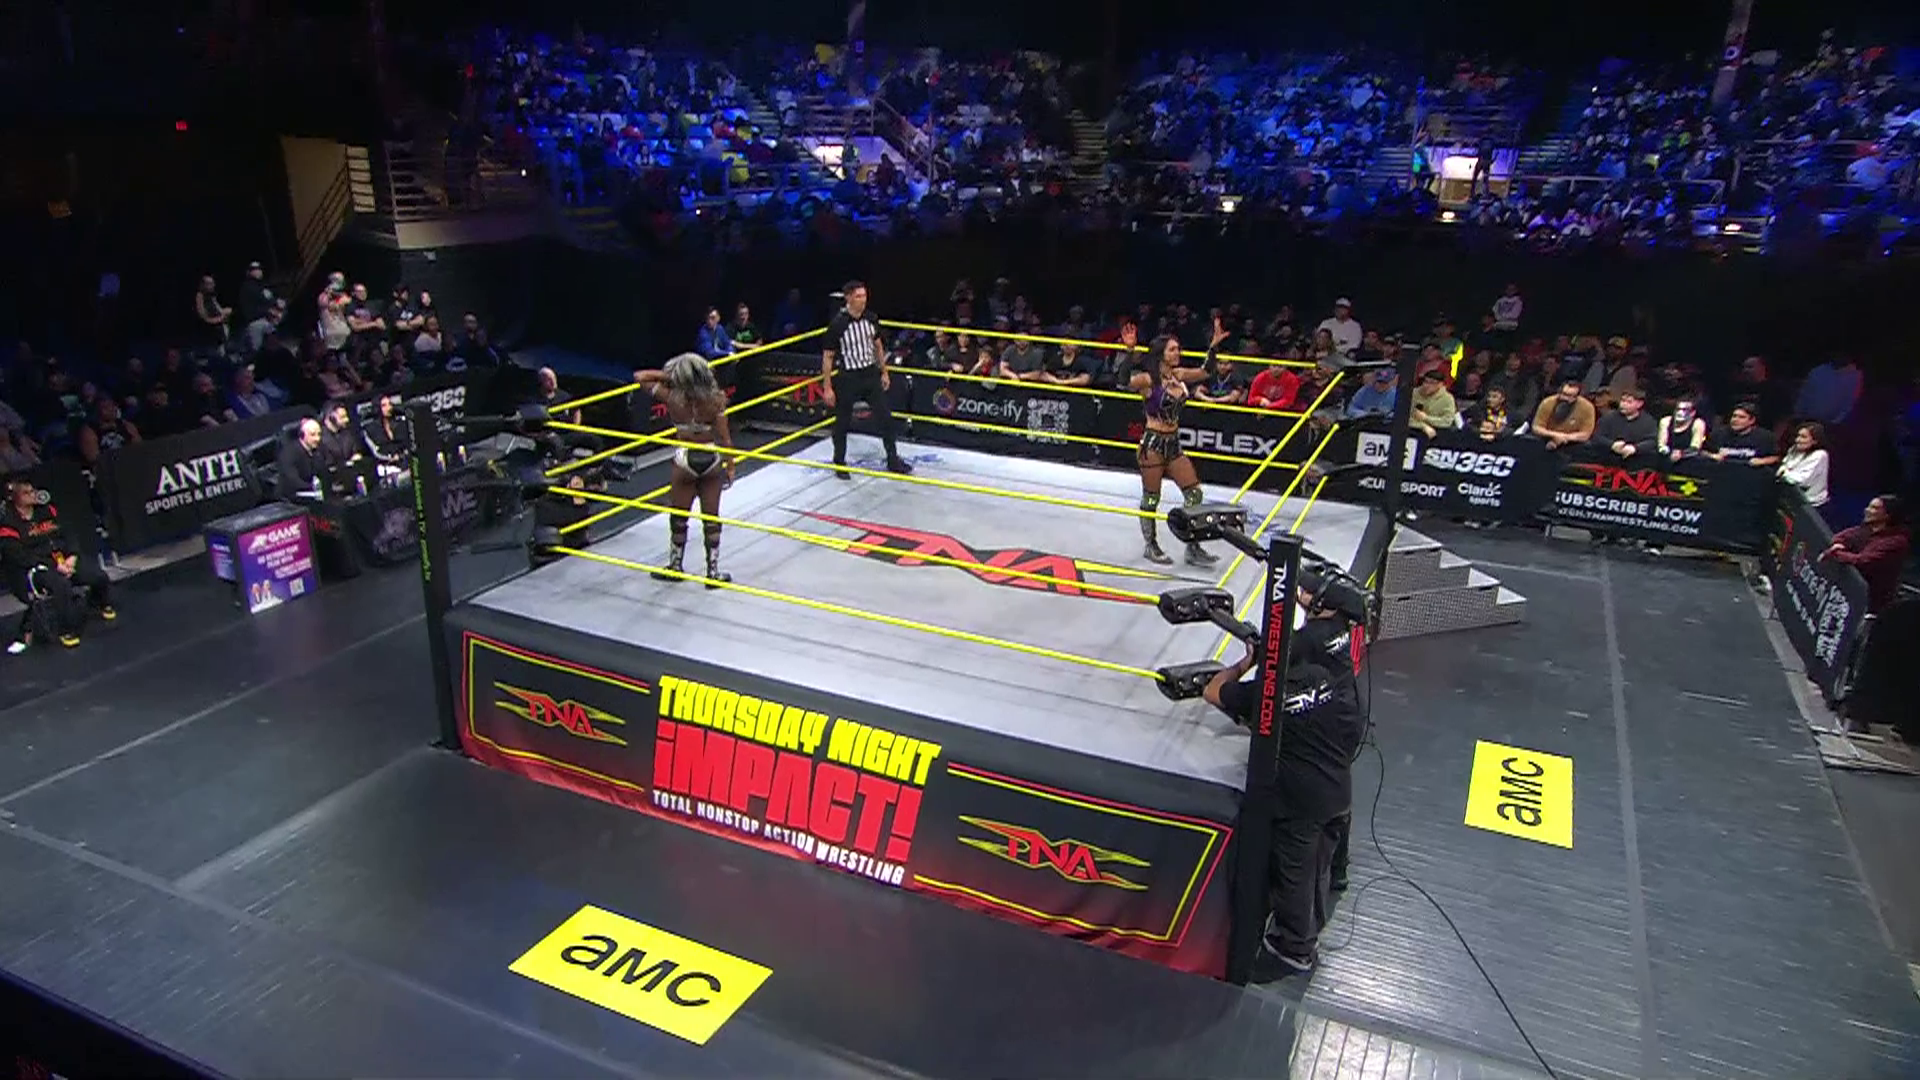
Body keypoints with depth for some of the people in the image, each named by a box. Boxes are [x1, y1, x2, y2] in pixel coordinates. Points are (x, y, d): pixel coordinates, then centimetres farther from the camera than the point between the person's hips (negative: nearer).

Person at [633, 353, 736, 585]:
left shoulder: (672, 397, -14)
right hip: (712, 460, 1)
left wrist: (666, 375, 1)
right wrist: (730, 466, -1)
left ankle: (676, 567, 32)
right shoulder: (715, 399, -14)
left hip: (685, 460, -1)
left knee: (679, 518, 17)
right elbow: (724, 438, -11)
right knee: (711, 518, 12)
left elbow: (639, 376, -3)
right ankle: (713, 572, 18)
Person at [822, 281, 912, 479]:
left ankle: (893, 461, 18)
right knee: (842, 423, 7)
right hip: (847, 377, -4)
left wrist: (884, 372, 15)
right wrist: (828, 388, -11)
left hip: (871, 374, 5)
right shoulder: (838, 324, -16)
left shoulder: (871, 319, -1)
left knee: (885, 417, 5)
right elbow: (828, 357, -10)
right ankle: (839, 464, 25)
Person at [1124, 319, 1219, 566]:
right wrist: (1129, 351, -42)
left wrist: (1214, 345, 14)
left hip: (1173, 444, 7)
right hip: (1153, 443, -7)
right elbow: (1126, 381, -33)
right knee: (1150, 498, 6)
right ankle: (1151, 547, 22)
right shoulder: (1148, 379, -14)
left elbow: (1205, 372, 20)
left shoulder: (1179, 375, 7)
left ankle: (1193, 548, 14)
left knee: (1195, 494, 5)